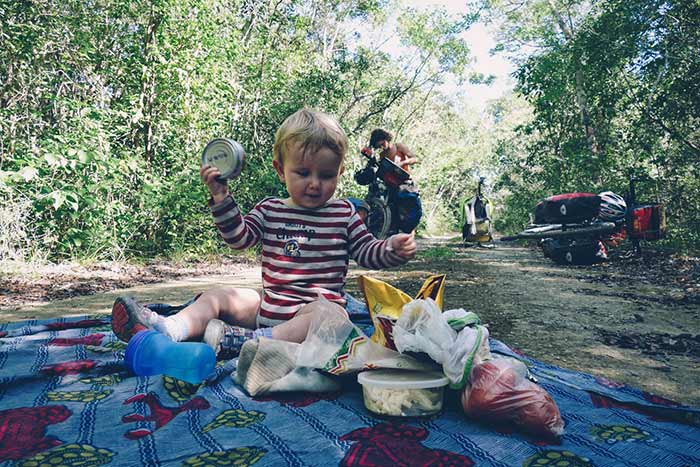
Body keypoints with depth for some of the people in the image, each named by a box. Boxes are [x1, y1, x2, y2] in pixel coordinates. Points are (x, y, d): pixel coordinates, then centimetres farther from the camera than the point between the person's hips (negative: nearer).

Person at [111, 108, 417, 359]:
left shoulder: (343, 213, 4)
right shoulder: (270, 210, 7)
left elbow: (366, 252, 7)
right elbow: (240, 238, 0)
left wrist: (394, 249, -12)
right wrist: (221, 198, -9)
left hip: (318, 306, -3)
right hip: (269, 303, 4)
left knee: (329, 313, -36)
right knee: (218, 295, -4)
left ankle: (253, 341, -46)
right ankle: (169, 329, -25)